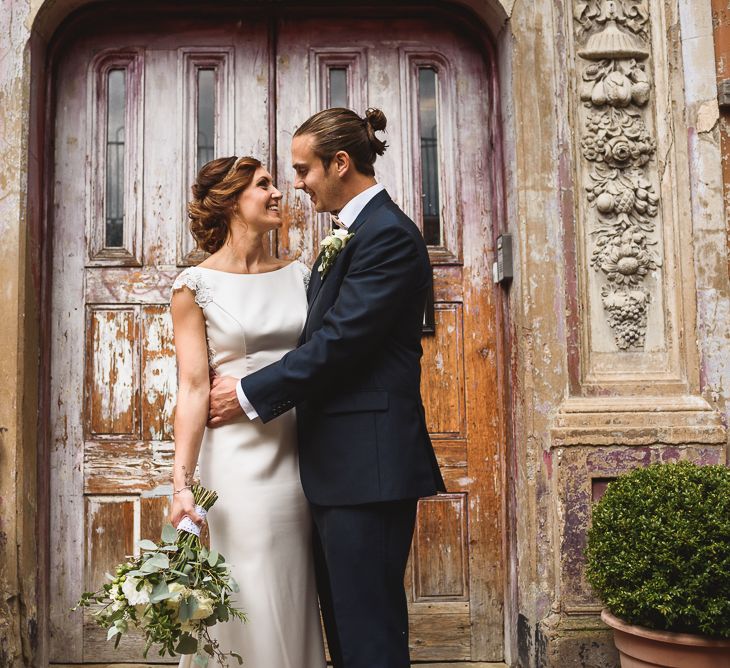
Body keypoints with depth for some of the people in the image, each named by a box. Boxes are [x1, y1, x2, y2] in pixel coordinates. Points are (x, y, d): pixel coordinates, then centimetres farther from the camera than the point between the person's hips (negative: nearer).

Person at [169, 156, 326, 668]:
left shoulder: (297, 275, 8)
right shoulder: (197, 286, -3)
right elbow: (193, 387, -10)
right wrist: (182, 482, -15)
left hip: (299, 458, 4)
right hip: (239, 461, -4)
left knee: (296, 604, 13)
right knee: (247, 609, 5)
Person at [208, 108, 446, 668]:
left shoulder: (387, 234, -12)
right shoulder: (353, 234, 18)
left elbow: (338, 342, -18)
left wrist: (250, 394, -8)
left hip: (368, 465, -10)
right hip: (341, 463, 10)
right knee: (344, 621, 18)